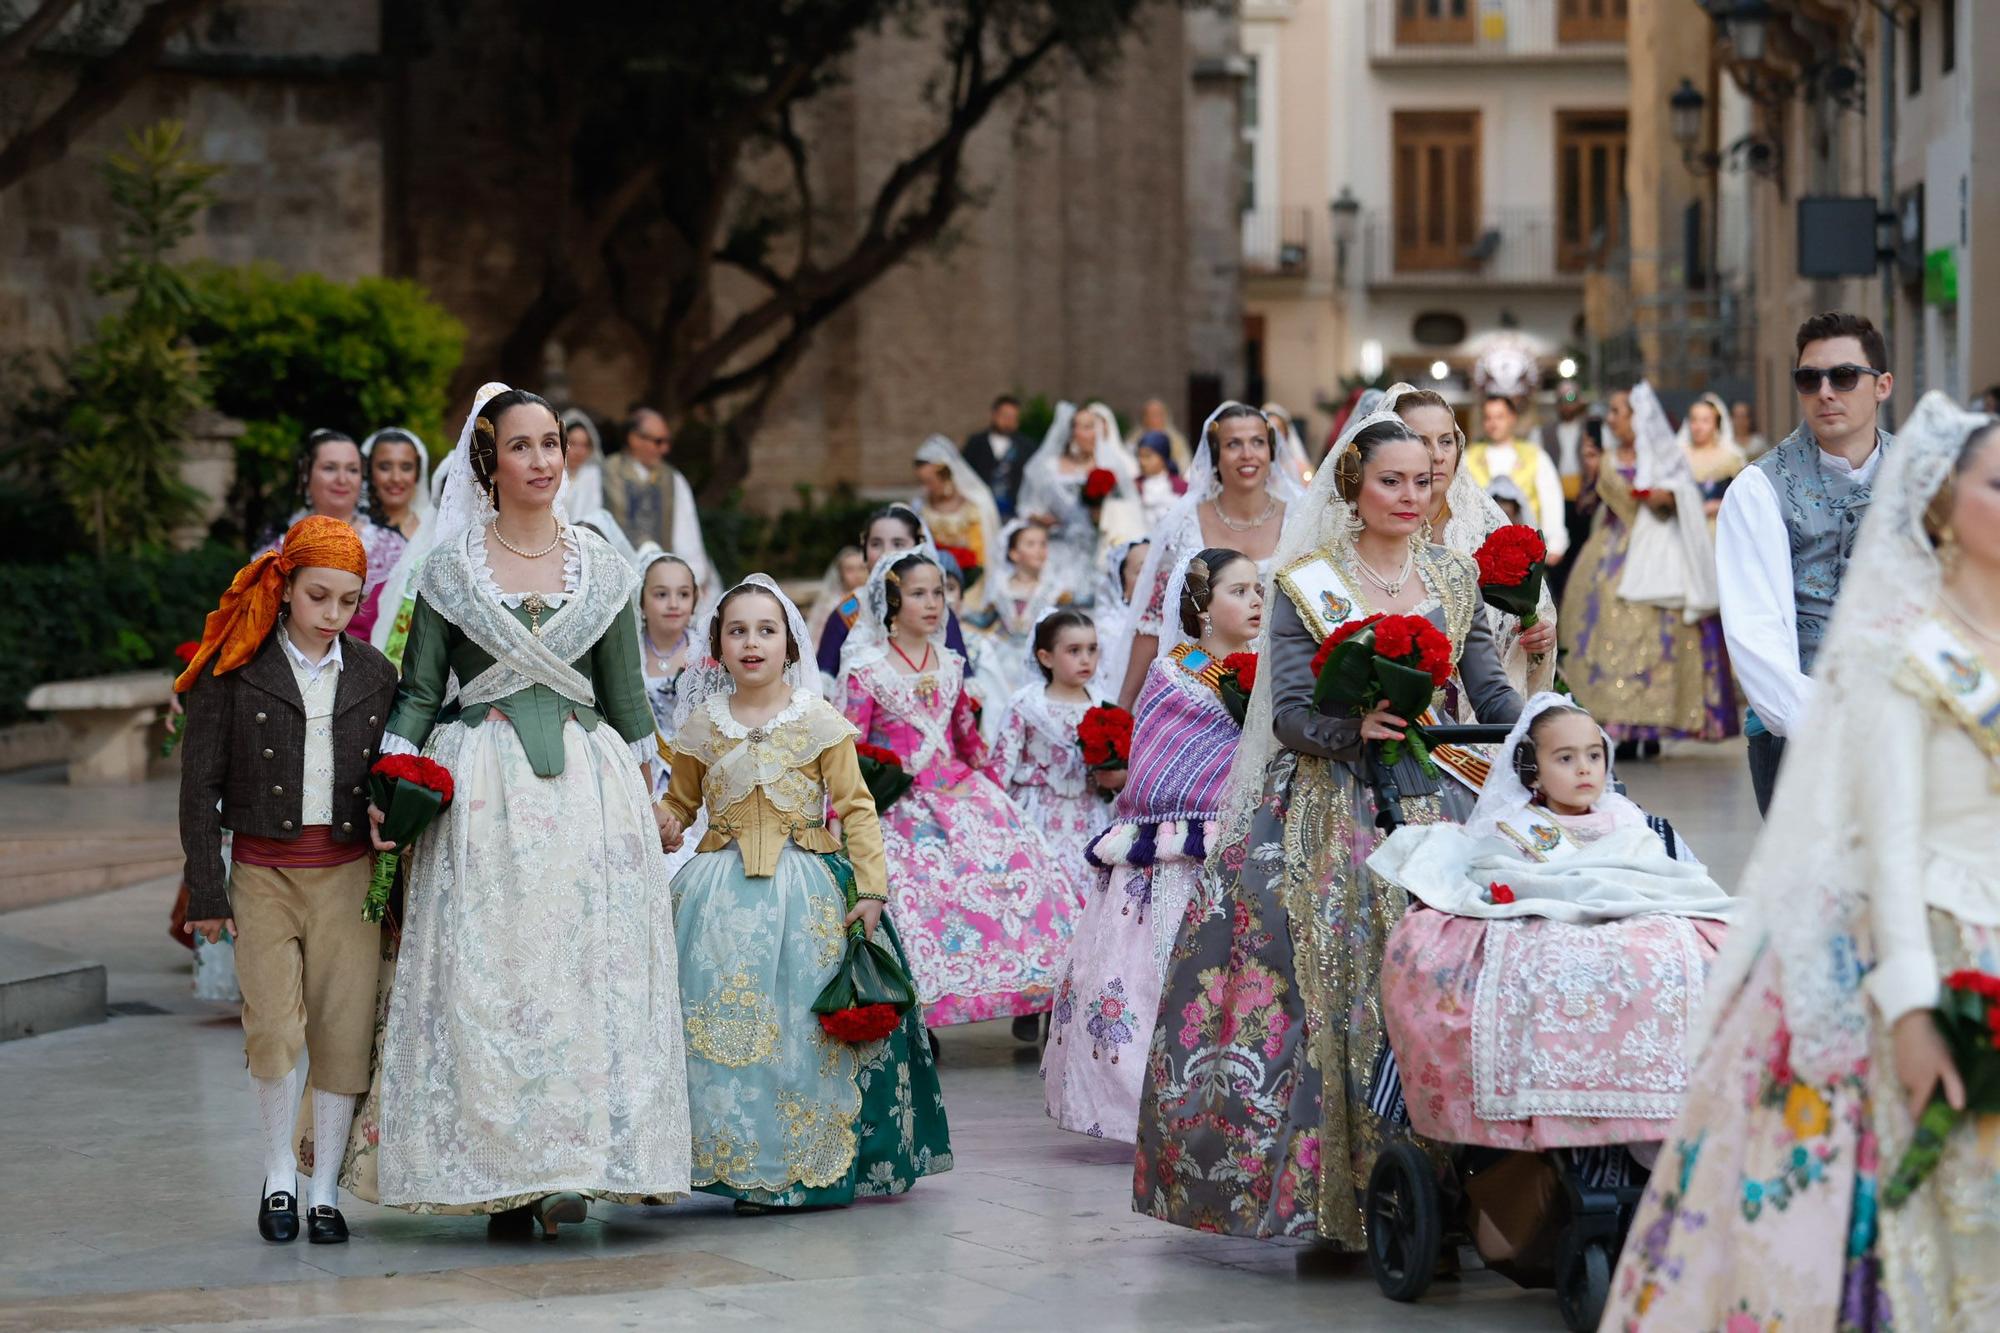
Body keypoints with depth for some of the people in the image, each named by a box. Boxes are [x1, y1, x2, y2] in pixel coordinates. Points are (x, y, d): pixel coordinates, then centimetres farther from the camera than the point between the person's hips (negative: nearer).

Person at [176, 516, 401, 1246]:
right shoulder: (236, 670, -1)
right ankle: (279, 1175, 10)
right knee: (273, 1030, -10)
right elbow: (201, 783, 0)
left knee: (343, 1034, -2)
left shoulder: (374, 674, 8)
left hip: (348, 874, 2)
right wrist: (206, 890, -5)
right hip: (263, 872, -2)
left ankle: (325, 1189, 10)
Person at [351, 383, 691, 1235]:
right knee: (485, 970, -5)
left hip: (587, 783, 2)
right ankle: (502, 1177, -2)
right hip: (483, 789, -2)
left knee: (587, 965, -5)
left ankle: (568, 1164, -3)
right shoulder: (451, 567, 4)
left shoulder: (601, 566, 9)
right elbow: (419, 690, 5)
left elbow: (626, 695, 13)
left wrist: (645, 800, 12)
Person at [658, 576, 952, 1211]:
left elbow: (856, 808, -1)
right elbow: (678, 800, 19)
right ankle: (736, 1160, 4)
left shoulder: (820, 722, 0)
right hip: (722, 891, 2)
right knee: (721, 1028, -4)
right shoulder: (701, 726, 8)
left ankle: (808, 1165, 3)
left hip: (807, 891, -2)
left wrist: (871, 886, -9)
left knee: (802, 1032, -4)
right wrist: (662, 825, -4)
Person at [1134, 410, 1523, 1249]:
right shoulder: (1307, 584, 2)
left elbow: (1490, 694, 9)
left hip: (1432, 802, 3)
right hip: (1332, 809, -3)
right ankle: (1329, 1186, -4)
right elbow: (1289, 712, -5)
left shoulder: (1455, 579, 12)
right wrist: (1357, 723, -23)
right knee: (1336, 981, -11)